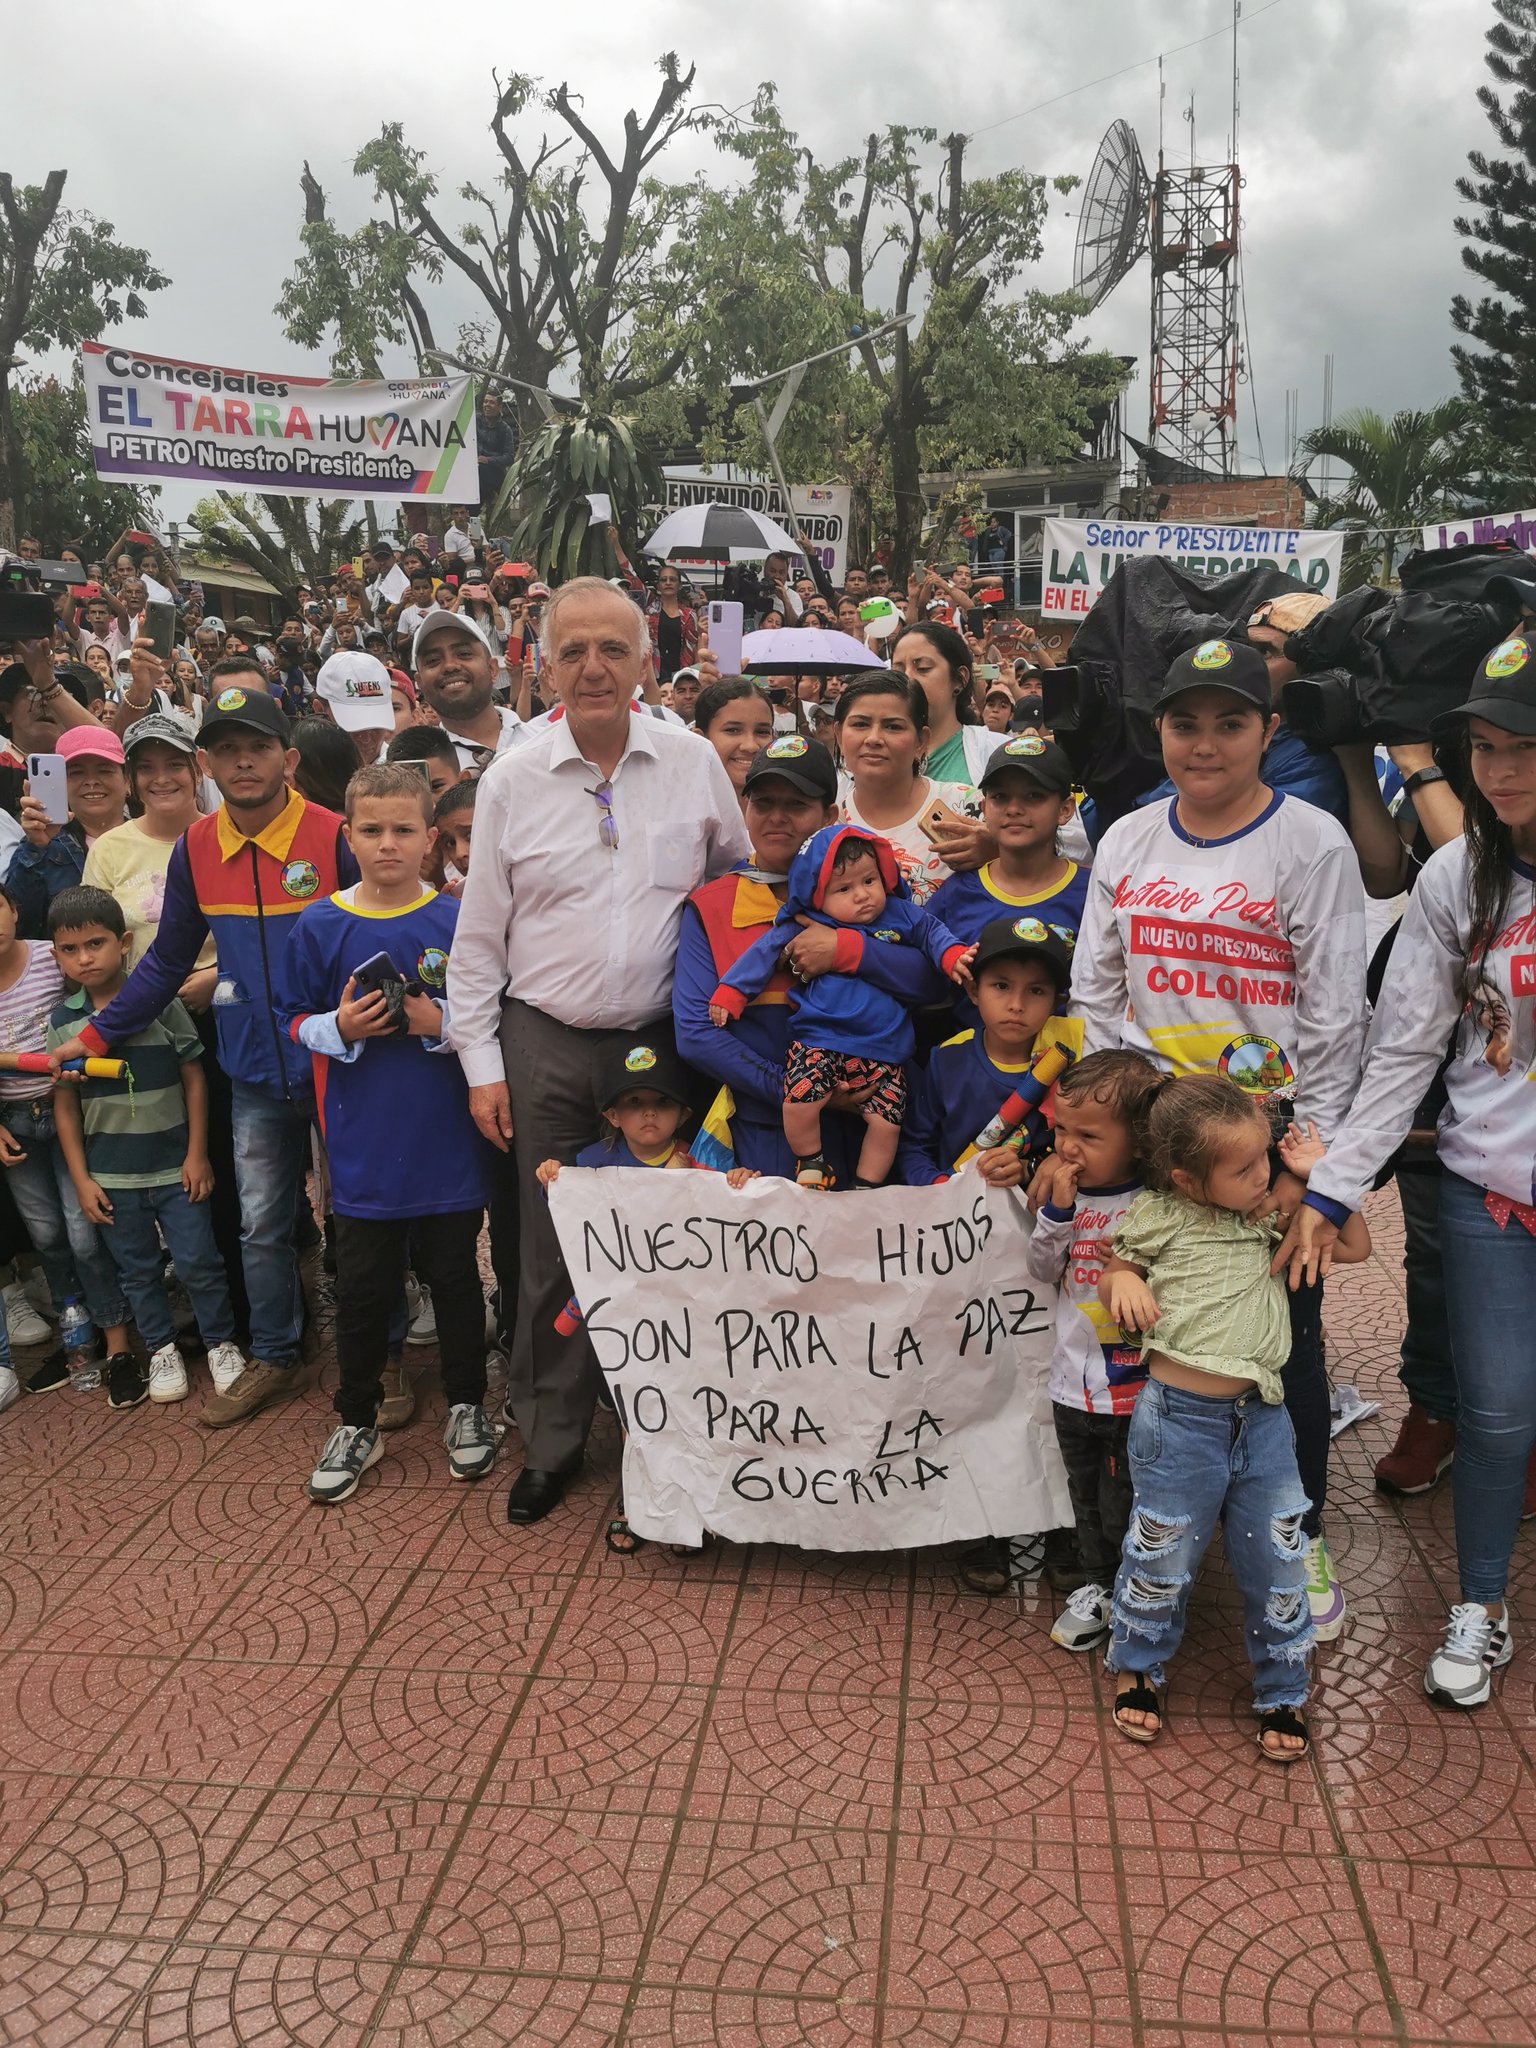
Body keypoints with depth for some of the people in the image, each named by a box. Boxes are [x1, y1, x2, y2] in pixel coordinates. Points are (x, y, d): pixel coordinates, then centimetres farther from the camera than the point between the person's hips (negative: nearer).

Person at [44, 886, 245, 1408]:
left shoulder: (162, 1003, -7)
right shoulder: (62, 1023, -1)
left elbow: (194, 1079, -2)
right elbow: (65, 1105, 2)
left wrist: (197, 1154, -5)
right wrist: (81, 1179, -1)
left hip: (174, 1167, -2)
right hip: (110, 1176, 2)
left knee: (198, 1261, 4)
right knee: (137, 1271, 13)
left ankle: (221, 1343, 22)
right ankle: (161, 1349, 30)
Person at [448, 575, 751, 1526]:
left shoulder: (695, 763, 1)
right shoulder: (512, 778, 0)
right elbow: (480, 936, 4)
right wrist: (482, 1063, 1)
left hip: (663, 1040, 0)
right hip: (547, 1045, 0)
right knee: (552, 1250, 6)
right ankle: (552, 1441, 24)